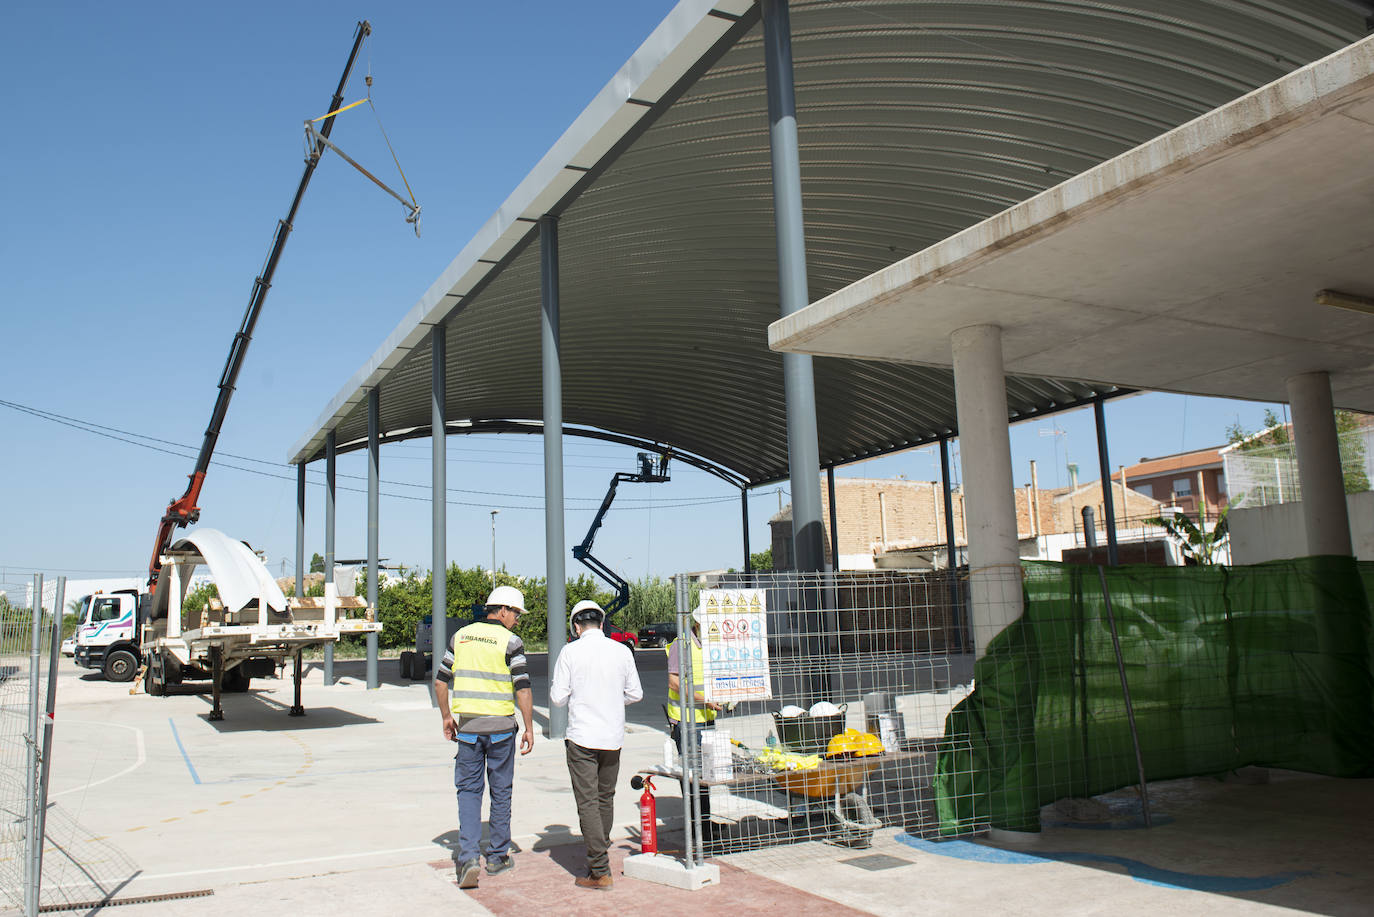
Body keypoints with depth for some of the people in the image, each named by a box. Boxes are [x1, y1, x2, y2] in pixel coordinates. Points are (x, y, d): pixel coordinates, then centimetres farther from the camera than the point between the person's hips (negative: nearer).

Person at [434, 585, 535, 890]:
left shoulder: (461, 635, 5)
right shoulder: (510, 642, -8)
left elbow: (440, 681, 8)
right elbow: (523, 689, -12)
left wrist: (447, 717, 18)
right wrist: (529, 728, -5)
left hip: (466, 725, 3)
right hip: (500, 726, -3)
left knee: (468, 789, 9)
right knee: (500, 791, 11)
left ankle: (468, 857, -4)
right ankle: (497, 857, 21)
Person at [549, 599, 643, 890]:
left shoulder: (570, 652, -8)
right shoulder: (622, 651, 1)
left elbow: (558, 697, -6)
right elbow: (635, 694, 7)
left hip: (582, 738, -4)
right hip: (613, 737, 4)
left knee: (588, 803, -1)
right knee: (606, 799, 18)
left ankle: (600, 871, -2)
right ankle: (600, 853, 31)